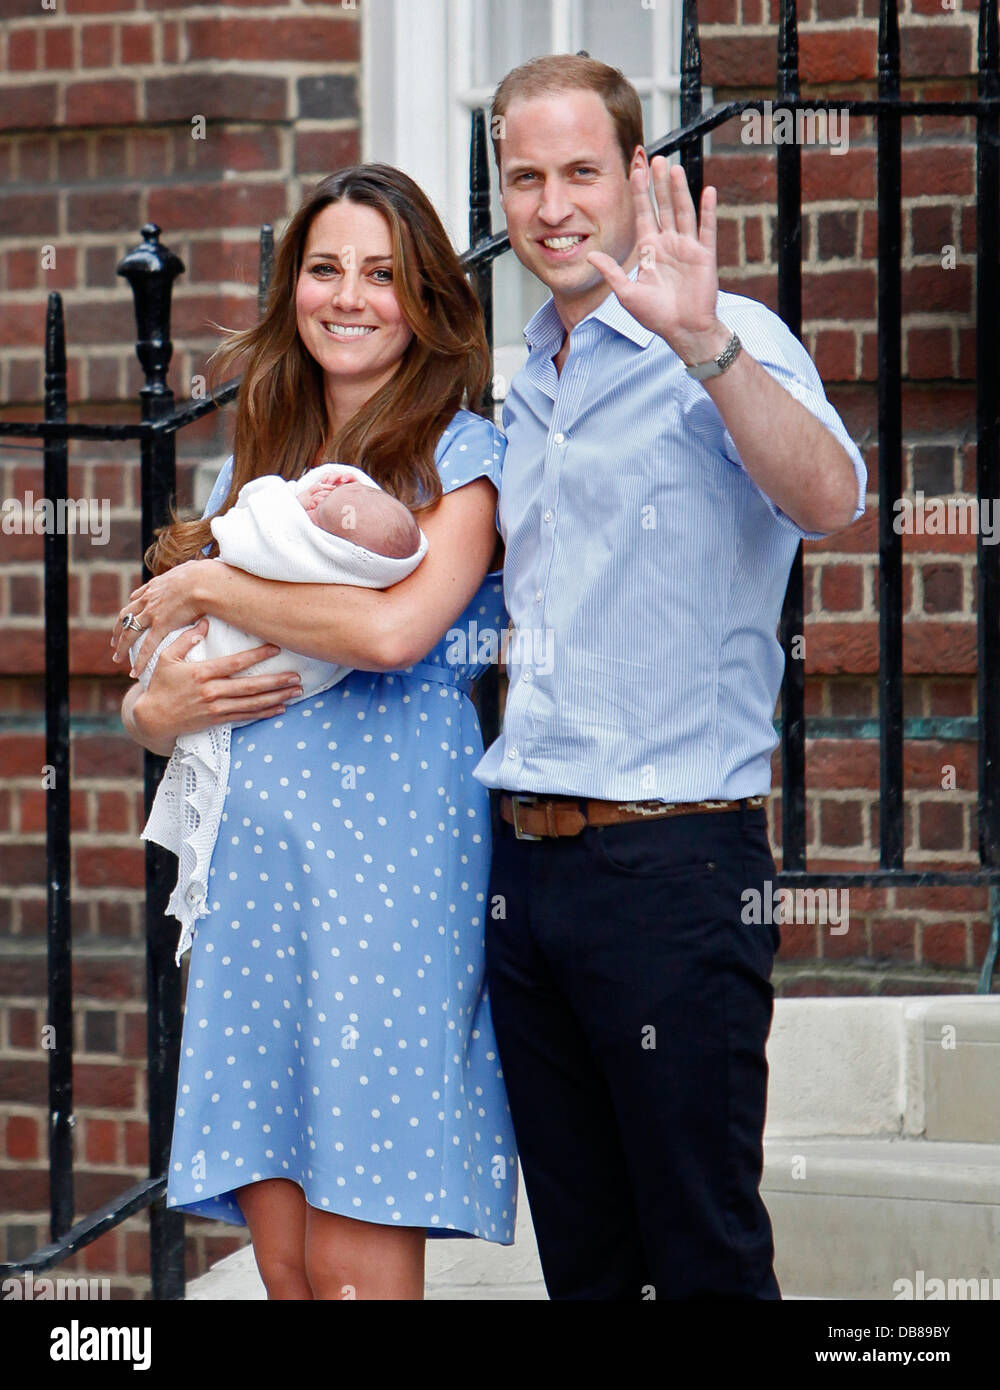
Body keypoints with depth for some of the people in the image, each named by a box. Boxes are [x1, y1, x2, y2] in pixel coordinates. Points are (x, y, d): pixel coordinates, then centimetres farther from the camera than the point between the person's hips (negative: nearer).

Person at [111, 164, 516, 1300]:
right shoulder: (254, 469, 19)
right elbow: (146, 699, 22)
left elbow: (395, 628, -18)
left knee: (355, 1260, -9)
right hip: (252, 858, 5)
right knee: (282, 1260, 2)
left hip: (391, 857, -5)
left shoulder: (462, 456, 1)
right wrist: (156, 708, -2)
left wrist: (204, 587, -6)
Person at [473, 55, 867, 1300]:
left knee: (706, 1253, -4)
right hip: (524, 859, 7)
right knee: (580, 1254, 12)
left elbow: (828, 498, -27)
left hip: (674, 857, -7)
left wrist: (701, 340, -36)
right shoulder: (524, 388, 17)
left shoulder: (723, 347, -6)